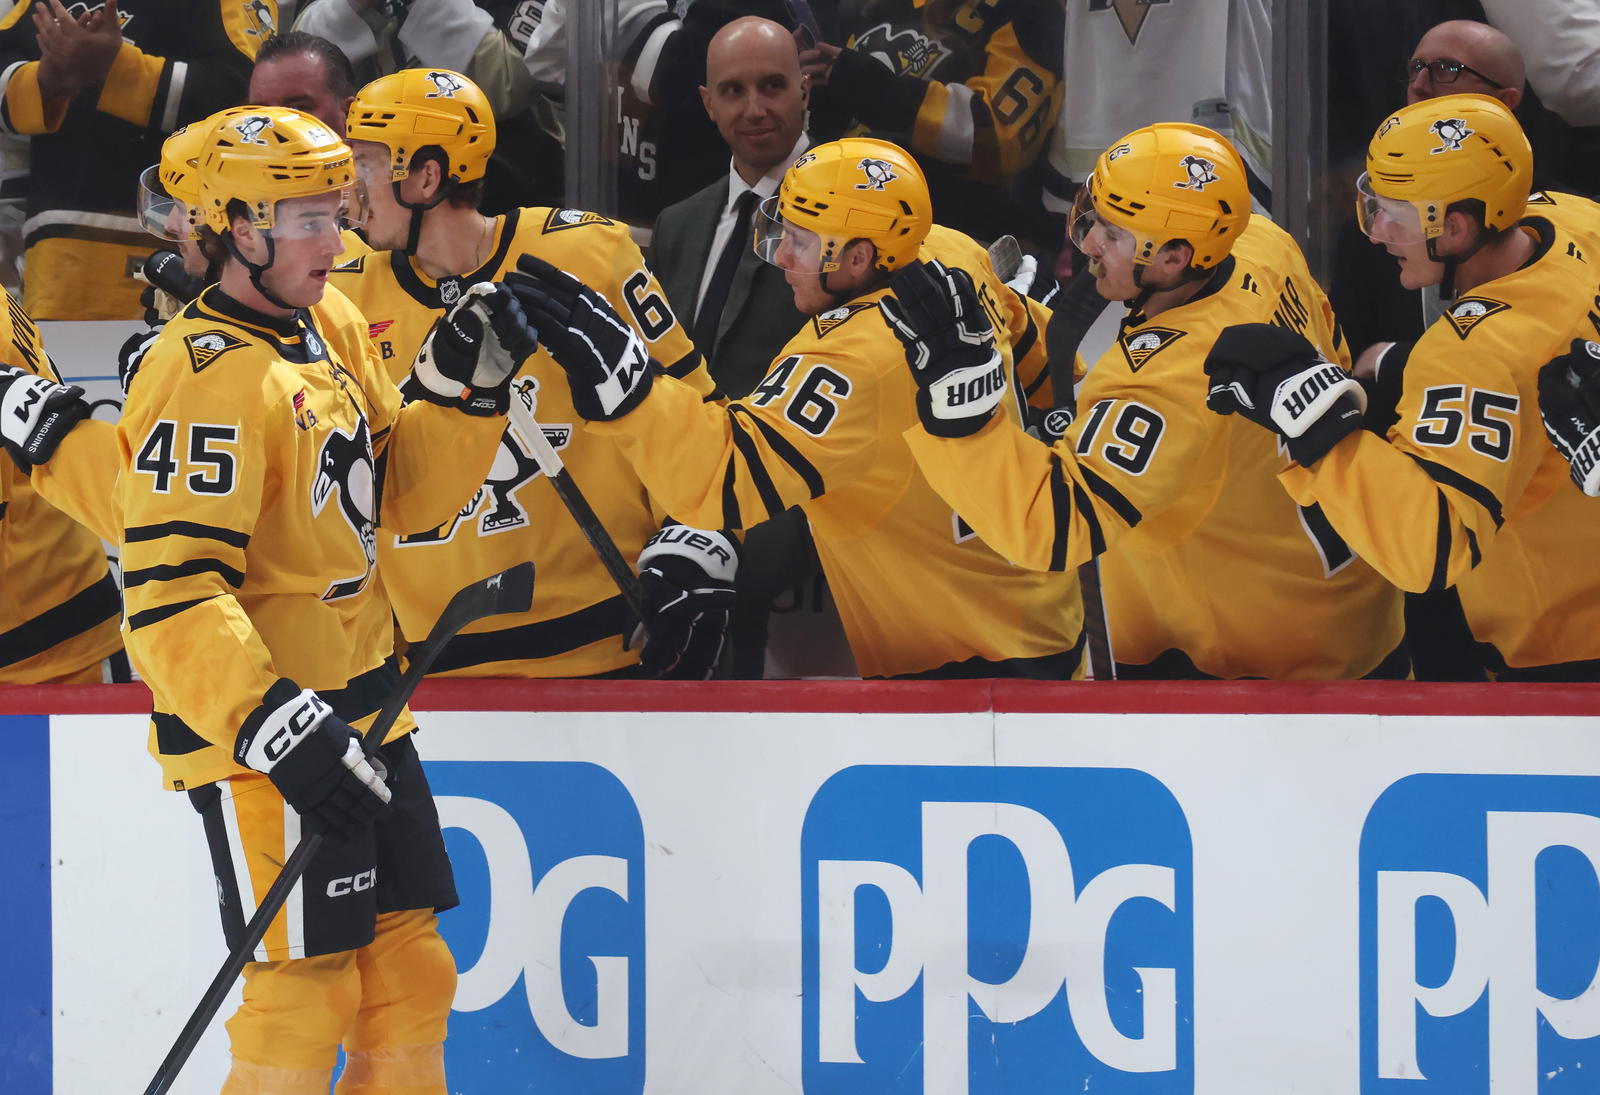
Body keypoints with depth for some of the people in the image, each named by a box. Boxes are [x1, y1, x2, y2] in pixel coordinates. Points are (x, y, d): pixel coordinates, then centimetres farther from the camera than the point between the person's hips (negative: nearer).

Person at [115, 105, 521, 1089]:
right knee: (305, 989, -8)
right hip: (258, 736, -9)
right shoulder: (206, 377, -19)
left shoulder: (332, 325, 10)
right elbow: (170, 594, -24)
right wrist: (275, 728, -31)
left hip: (361, 706, 9)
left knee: (411, 969, 13)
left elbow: (398, 492, 18)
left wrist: (463, 389, 1)